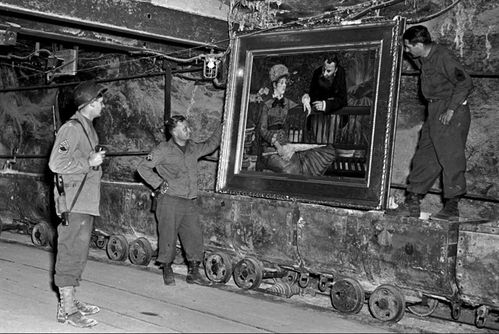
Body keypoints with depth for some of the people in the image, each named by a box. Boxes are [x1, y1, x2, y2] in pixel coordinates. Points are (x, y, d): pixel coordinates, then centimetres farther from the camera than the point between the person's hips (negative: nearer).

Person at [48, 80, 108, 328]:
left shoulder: (88, 128, 17)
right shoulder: (71, 128, -13)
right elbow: (56, 164, -21)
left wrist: (97, 159, 11)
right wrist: (89, 162, -17)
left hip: (86, 203, 10)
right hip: (73, 204, -10)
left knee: (78, 254, 14)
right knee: (70, 253, -6)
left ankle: (70, 301, 23)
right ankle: (67, 310, -1)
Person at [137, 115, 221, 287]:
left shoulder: (193, 148, 12)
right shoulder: (163, 150, -4)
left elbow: (210, 145, 30)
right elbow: (143, 167, -2)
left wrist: (221, 128, 25)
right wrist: (159, 183, -7)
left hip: (190, 202, 5)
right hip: (170, 200, -5)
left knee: (195, 236, 2)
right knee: (168, 237, -1)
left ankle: (193, 273, 10)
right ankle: (167, 271, 14)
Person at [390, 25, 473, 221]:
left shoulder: (443, 58, -17)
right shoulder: (422, 59, 10)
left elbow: (465, 83, -19)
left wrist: (451, 109, -20)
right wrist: (436, 109, 12)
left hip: (452, 112, -9)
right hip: (434, 110, 9)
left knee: (450, 157, -8)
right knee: (424, 157, 8)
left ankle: (452, 207, -4)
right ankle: (412, 204, 13)